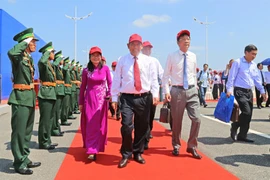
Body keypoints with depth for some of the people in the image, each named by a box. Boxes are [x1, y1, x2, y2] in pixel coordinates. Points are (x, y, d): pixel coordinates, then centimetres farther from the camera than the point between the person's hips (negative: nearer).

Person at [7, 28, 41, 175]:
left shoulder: (29, 59, 15)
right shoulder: (18, 57, -10)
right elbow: (11, 52, -36)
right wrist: (25, 42, -21)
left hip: (30, 97, 9)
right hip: (20, 98, -9)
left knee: (27, 131, 15)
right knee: (19, 131, -2)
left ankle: (25, 159, 26)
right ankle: (19, 163, 7)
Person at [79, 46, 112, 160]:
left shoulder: (105, 68, 1)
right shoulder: (86, 70, 1)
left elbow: (110, 83, 5)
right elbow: (83, 87, 5)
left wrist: (109, 95, -12)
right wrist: (80, 102, 4)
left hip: (102, 99, 0)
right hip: (89, 99, 0)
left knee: (100, 124, 6)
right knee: (90, 124, -1)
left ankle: (97, 147, 19)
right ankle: (92, 150, 3)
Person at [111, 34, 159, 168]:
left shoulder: (148, 61, 8)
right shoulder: (122, 60, 5)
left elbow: (153, 78, 6)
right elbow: (116, 80, 4)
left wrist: (155, 94, -6)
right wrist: (114, 98, 0)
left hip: (144, 98, 2)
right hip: (127, 98, -2)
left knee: (142, 127, 10)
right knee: (127, 126, -13)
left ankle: (138, 153, 28)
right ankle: (126, 155, 8)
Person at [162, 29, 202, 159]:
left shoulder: (193, 56, 7)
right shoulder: (172, 56, -4)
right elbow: (165, 75, -2)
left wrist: (195, 88, 15)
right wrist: (166, 91, -10)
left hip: (191, 90, 3)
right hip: (177, 91, -3)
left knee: (196, 119, -4)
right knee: (176, 120, 7)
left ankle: (192, 146, 13)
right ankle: (176, 146, 27)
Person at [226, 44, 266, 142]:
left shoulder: (254, 65, 13)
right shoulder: (237, 62, -7)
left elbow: (257, 79, 19)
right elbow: (231, 77, -10)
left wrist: (262, 90, 17)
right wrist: (229, 89, -18)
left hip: (249, 91, 7)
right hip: (239, 91, -7)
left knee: (249, 115, 5)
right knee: (246, 112, -18)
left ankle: (242, 136, 15)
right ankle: (234, 126, 7)